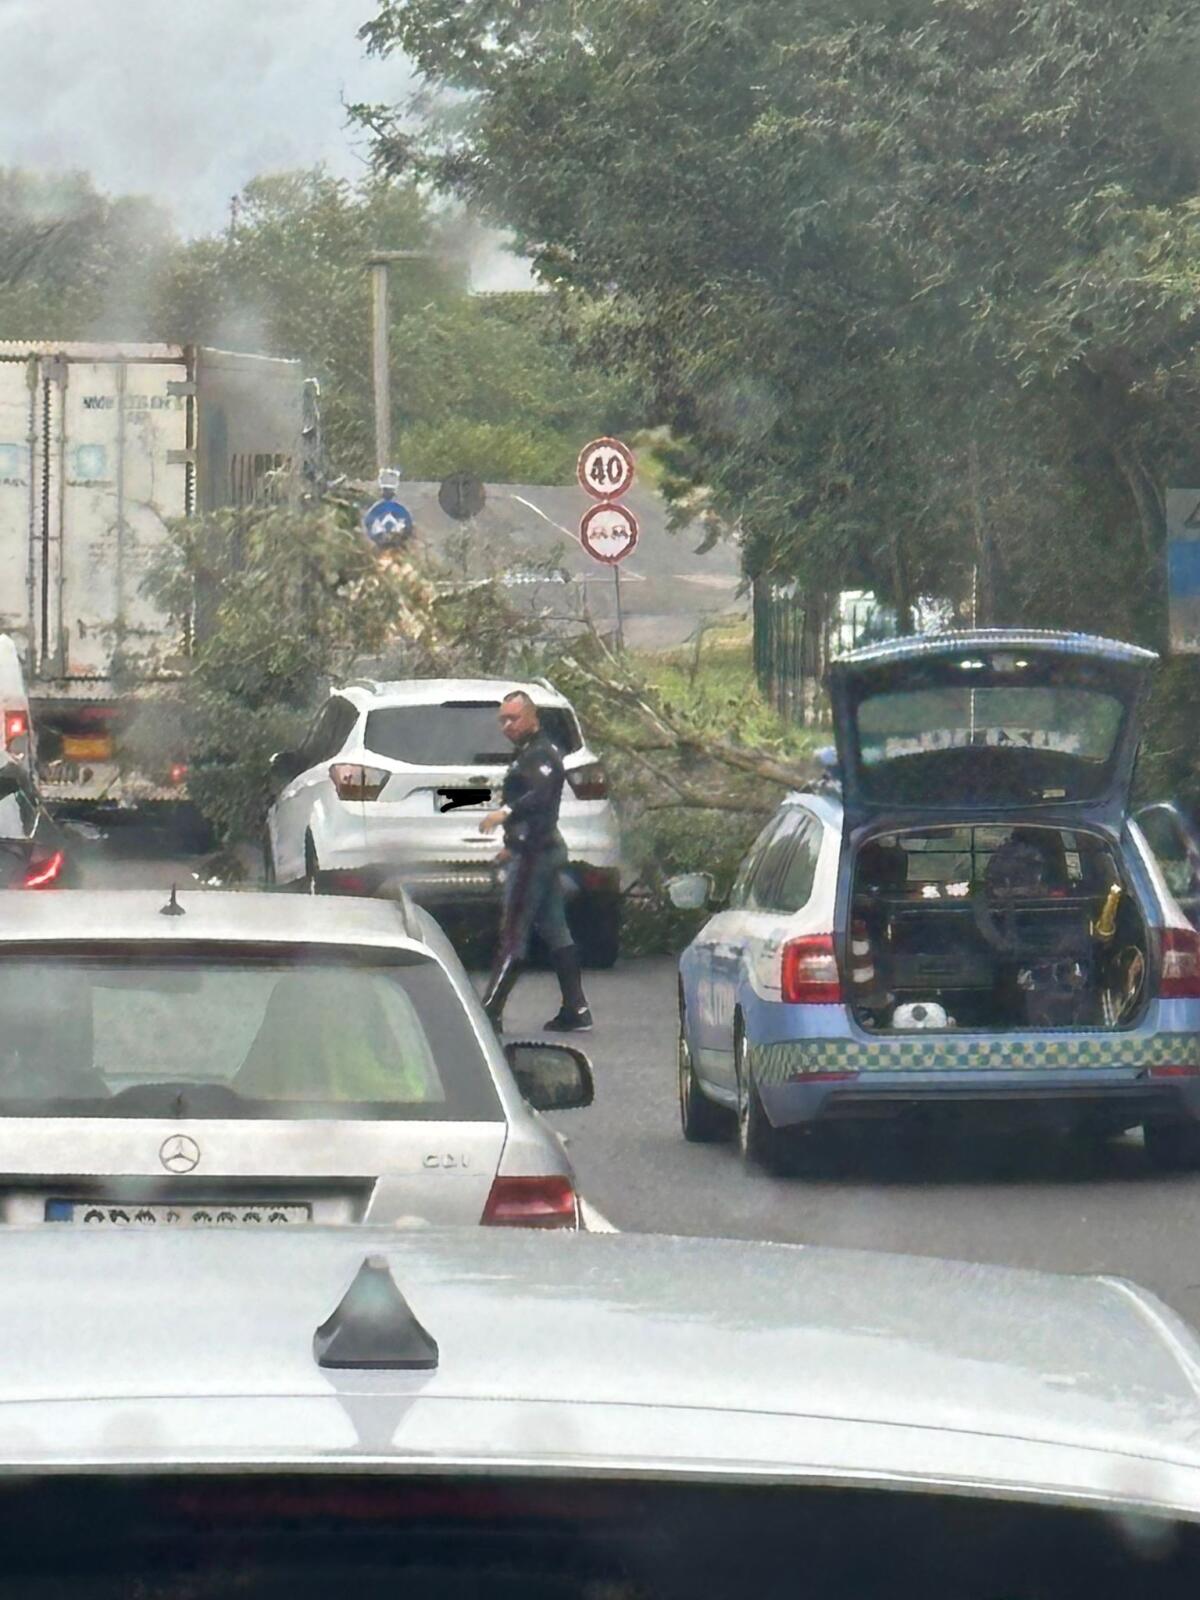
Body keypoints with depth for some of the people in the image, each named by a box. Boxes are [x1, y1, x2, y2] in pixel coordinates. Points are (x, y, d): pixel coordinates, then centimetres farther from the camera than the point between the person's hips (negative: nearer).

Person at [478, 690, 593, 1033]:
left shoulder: (539, 755, -13)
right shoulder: (528, 754, 20)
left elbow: (540, 795, -32)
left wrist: (507, 812, -47)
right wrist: (514, 844, 38)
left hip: (534, 854, -11)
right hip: (544, 850, 11)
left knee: (513, 934, -11)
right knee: (555, 931, 11)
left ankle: (490, 1013, -12)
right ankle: (575, 1010, 12)